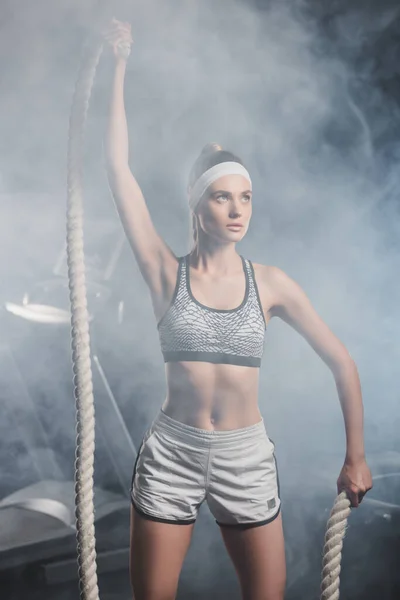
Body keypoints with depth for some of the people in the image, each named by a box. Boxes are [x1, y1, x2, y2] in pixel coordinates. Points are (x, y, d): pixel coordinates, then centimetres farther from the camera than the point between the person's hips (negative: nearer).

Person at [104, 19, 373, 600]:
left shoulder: (271, 283, -3)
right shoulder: (166, 272, -5)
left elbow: (342, 364, 4)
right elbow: (119, 168, -9)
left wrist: (356, 457, 4)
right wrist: (119, 65, -6)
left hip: (247, 456, 1)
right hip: (171, 452, -1)